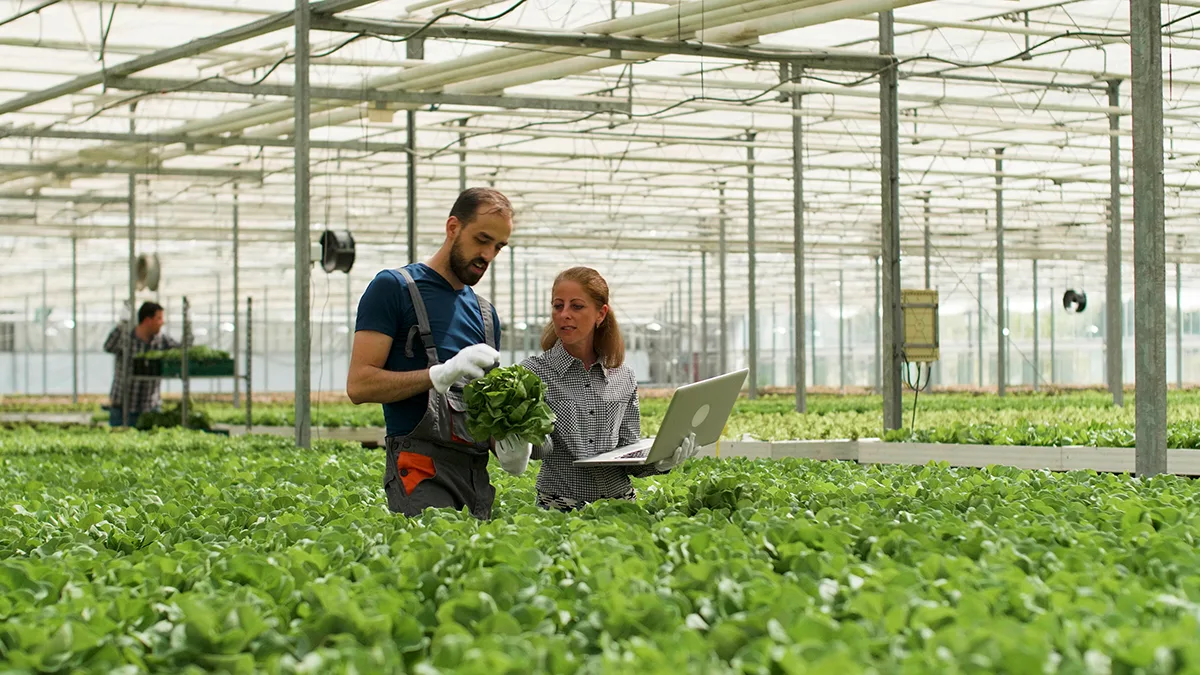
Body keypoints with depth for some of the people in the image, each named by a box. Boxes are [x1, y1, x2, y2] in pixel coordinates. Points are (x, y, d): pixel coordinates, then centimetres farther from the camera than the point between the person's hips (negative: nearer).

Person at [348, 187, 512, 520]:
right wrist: (441, 373, -18)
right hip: (422, 469, -7)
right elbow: (359, 384, -7)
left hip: (477, 472, 7)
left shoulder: (485, 313, 23)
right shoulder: (394, 287, 2)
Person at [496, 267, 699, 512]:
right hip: (561, 507, -3)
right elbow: (541, 446, -9)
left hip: (619, 499, 3)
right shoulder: (533, 371, 3)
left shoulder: (624, 379, 12)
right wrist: (518, 453, -31)